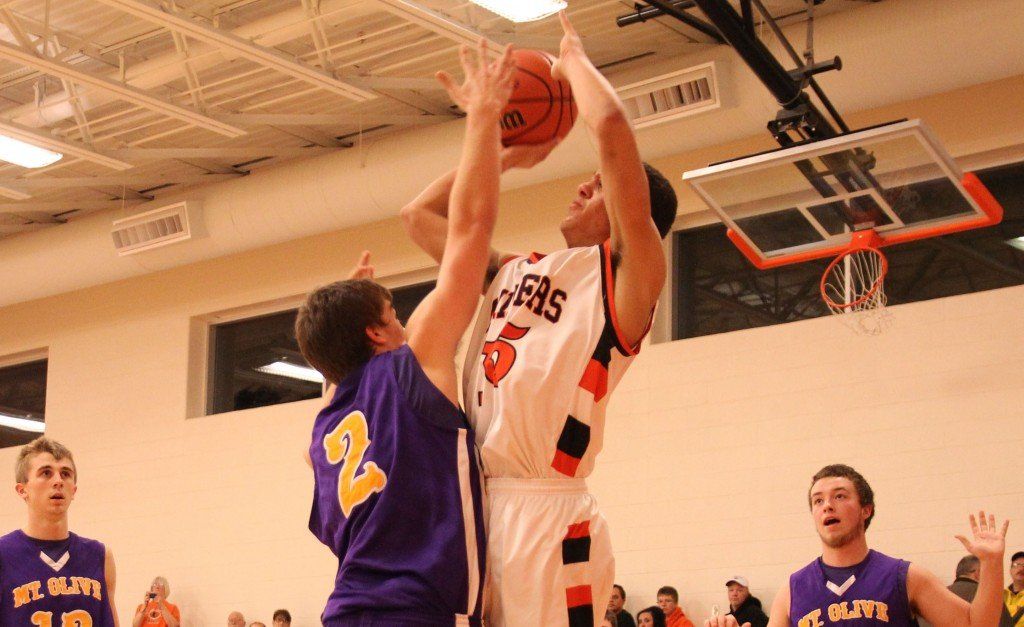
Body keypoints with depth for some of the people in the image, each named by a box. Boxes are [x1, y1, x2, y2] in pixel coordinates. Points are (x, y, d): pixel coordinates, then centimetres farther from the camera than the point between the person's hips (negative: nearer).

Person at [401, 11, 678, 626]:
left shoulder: (626, 274, 1)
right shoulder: (513, 270, 23)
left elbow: (611, 127, -11)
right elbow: (421, 216, 33)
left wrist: (574, 58, 7)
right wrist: (501, 155, 29)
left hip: (546, 512, -7)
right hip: (467, 506, 7)